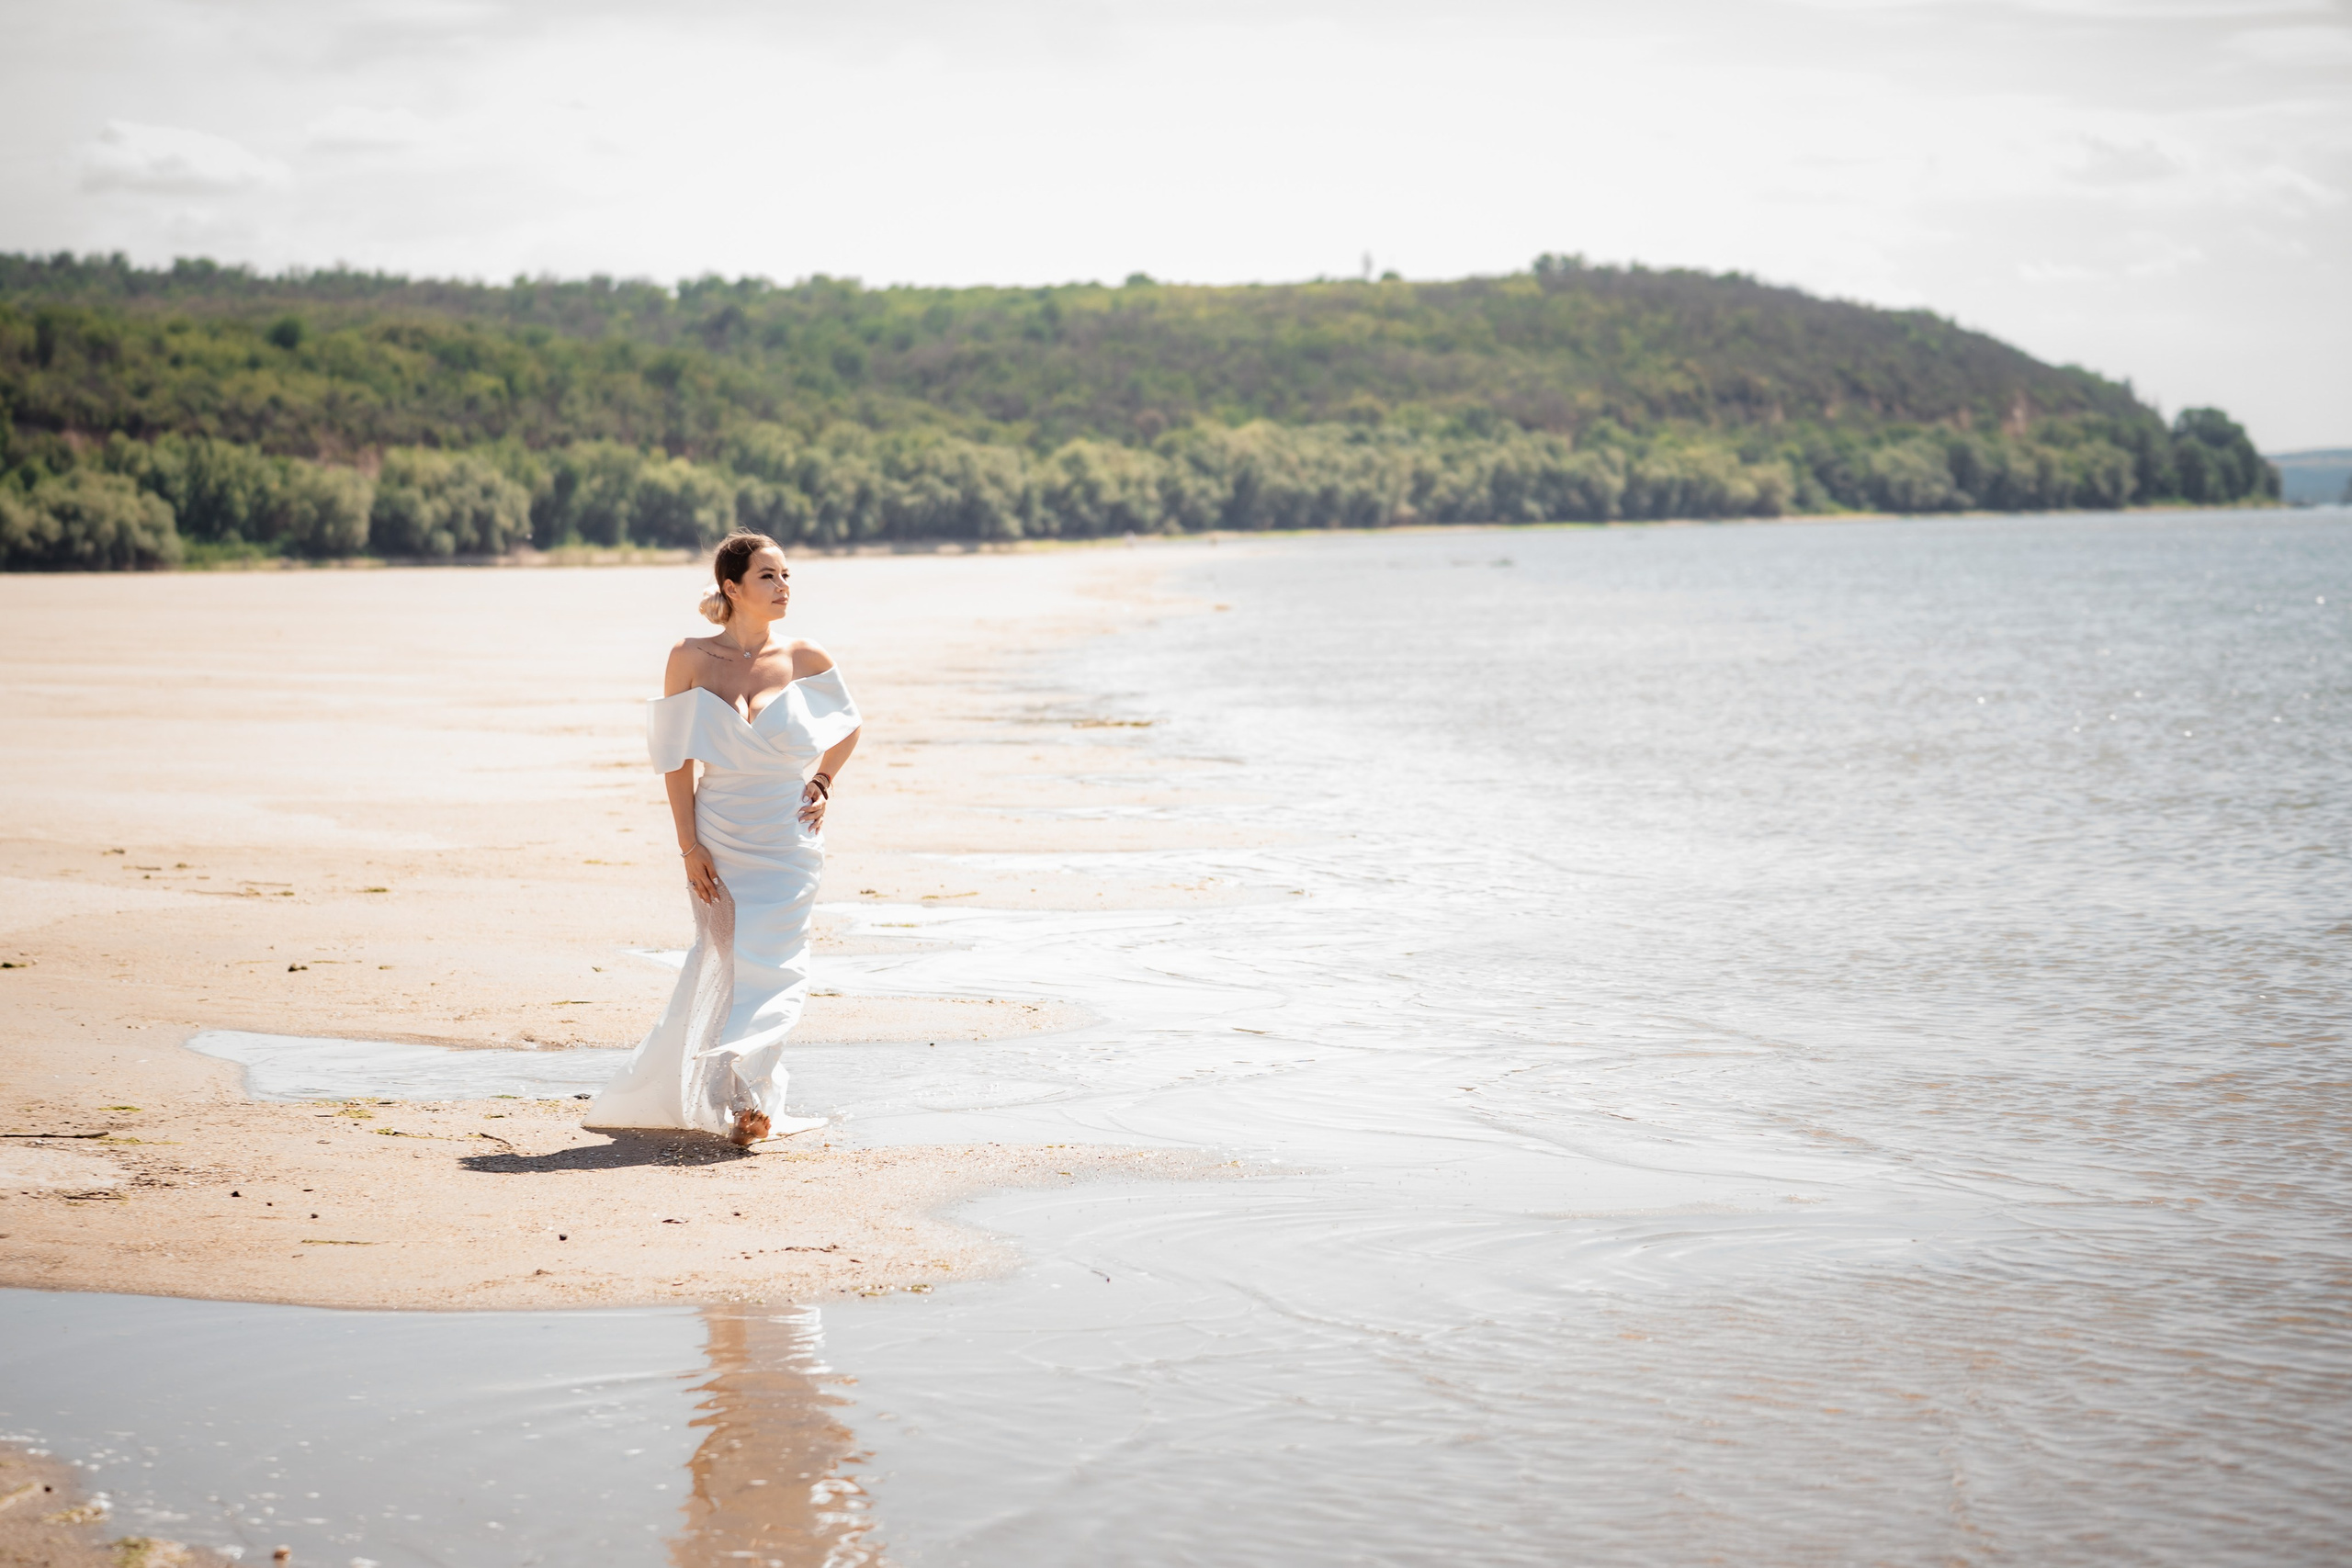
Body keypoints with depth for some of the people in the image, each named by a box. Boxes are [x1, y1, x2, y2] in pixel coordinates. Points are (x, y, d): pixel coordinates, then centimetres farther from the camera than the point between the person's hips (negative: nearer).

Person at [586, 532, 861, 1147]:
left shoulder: (806, 661, -2)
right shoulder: (691, 659, -4)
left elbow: (849, 726, 17)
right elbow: (677, 760, -2)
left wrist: (821, 783, 3)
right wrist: (690, 846, -7)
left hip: (789, 838, 0)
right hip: (719, 836, 0)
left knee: (769, 966, -10)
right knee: (725, 963, 6)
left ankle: (743, 1097, -9)